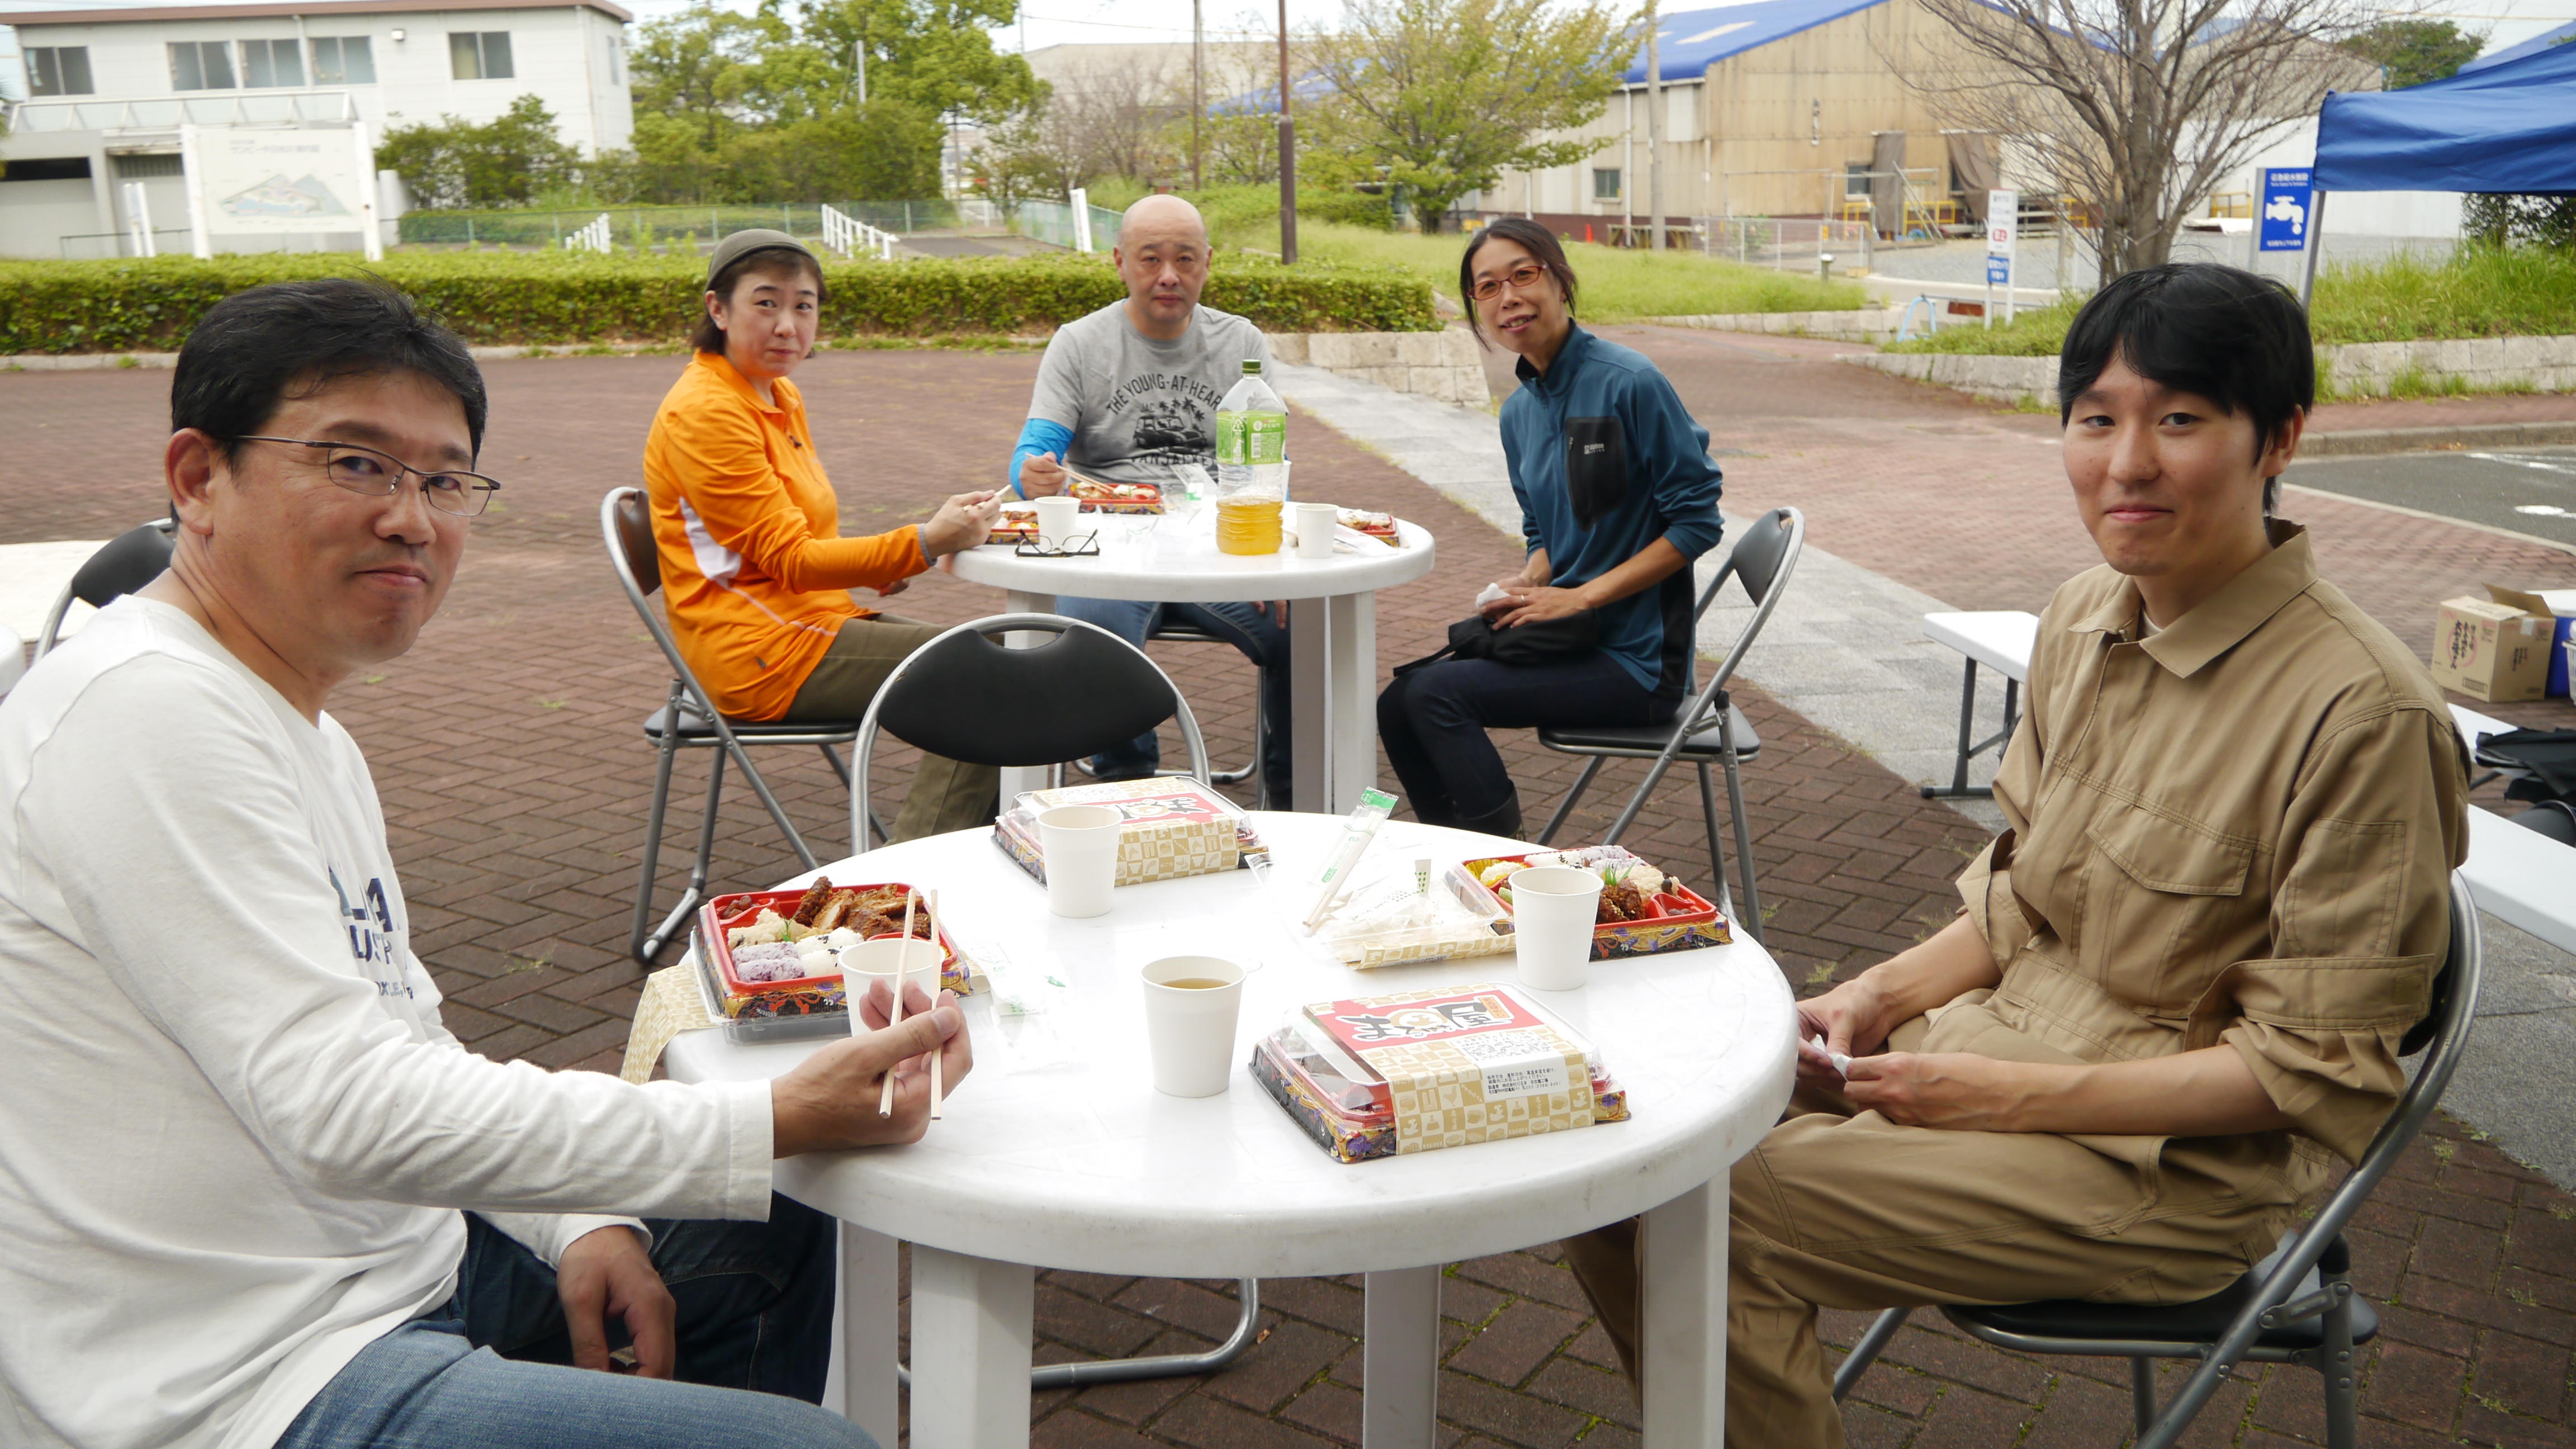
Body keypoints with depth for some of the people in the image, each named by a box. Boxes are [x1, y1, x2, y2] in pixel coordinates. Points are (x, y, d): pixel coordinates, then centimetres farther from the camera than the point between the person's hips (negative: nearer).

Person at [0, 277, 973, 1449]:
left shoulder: (301, 730, 13)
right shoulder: (145, 712, -21)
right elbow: (345, 1109, -28)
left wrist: (579, 1225, 1)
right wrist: (778, 1121, -28)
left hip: (393, 1280, 10)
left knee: (773, 1232, 20)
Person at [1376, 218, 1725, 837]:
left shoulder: (1631, 383, -15)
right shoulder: (1519, 412, 9)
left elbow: (1697, 521, -15)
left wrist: (1580, 597, -16)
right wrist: (1525, 585, -3)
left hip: (1635, 659, -7)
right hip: (1568, 640, 8)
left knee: (1433, 694, -19)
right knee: (1398, 708, -1)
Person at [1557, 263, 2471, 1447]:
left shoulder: (2363, 709, -20)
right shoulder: (2086, 617, 2)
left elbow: (2315, 1071, -16)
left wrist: (2009, 1098, -19)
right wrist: (1880, 997, -4)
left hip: (2174, 1156, -7)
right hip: (2000, 1036, 7)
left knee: (1719, 1222, -22)